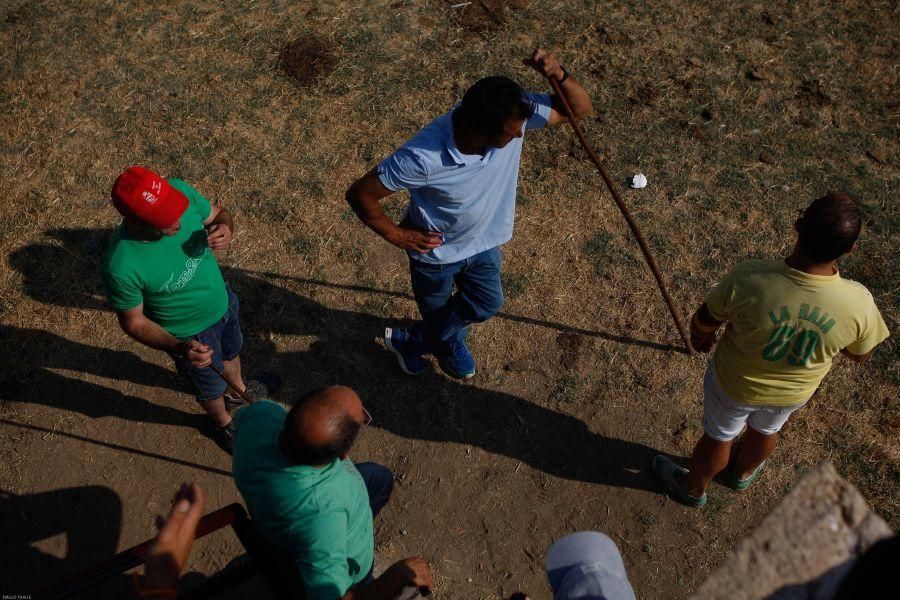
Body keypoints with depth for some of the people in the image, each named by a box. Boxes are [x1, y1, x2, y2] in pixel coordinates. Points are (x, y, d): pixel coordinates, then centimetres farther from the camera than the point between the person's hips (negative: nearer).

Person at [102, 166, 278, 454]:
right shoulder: (121, 267, -39)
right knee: (212, 388, 27)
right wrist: (178, 348, -37)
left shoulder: (180, 191, -29)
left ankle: (238, 390, 70)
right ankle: (223, 424, 61)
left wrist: (225, 229, -32)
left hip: (224, 300, 4)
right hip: (192, 335, -4)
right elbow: (134, 323, -22)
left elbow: (218, 214, -8)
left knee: (232, 353, 36)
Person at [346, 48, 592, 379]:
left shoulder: (513, 115, -30)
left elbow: (580, 109, -19)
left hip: (483, 240, 5)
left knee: (486, 304, 25)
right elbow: (359, 194, -32)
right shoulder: (424, 157, -44)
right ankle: (451, 343, 65)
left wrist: (558, 74, -40)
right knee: (437, 311, 25)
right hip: (436, 250, -4)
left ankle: (410, 341, 51)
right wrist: (396, 235, -18)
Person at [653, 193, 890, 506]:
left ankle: (693, 487, 57)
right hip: (794, 392, 2)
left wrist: (700, 336, 4)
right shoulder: (859, 304, -33)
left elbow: (703, 323, -19)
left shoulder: (748, 280, -40)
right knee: (765, 431, 35)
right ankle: (743, 473, 67)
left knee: (718, 436, 28)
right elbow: (861, 354, -9)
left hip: (735, 383, -2)